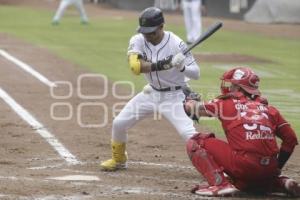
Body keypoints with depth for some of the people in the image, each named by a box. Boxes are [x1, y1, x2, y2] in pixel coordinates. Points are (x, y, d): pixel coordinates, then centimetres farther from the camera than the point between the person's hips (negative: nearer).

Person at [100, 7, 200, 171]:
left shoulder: (176, 44, -22)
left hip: (173, 97, -5)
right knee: (119, 123, 7)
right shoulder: (138, 41, -14)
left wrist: (182, 67, -43)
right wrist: (159, 65, -46)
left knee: (188, 134, -21)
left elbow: (196, 73, -21)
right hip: (151, 94, 5)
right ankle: (119, 160, 31)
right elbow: (135, 66, -32)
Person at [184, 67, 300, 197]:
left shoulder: (226, 104, 8)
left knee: (195, 143, 6)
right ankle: (283, 183, 12)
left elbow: (191, 108, 16)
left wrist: (190, 102, 40)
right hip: (269, 170, 6)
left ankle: (220, 184, -11)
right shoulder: (268, 109, 18)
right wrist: (276, 169, 24)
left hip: (244, 165, -6)